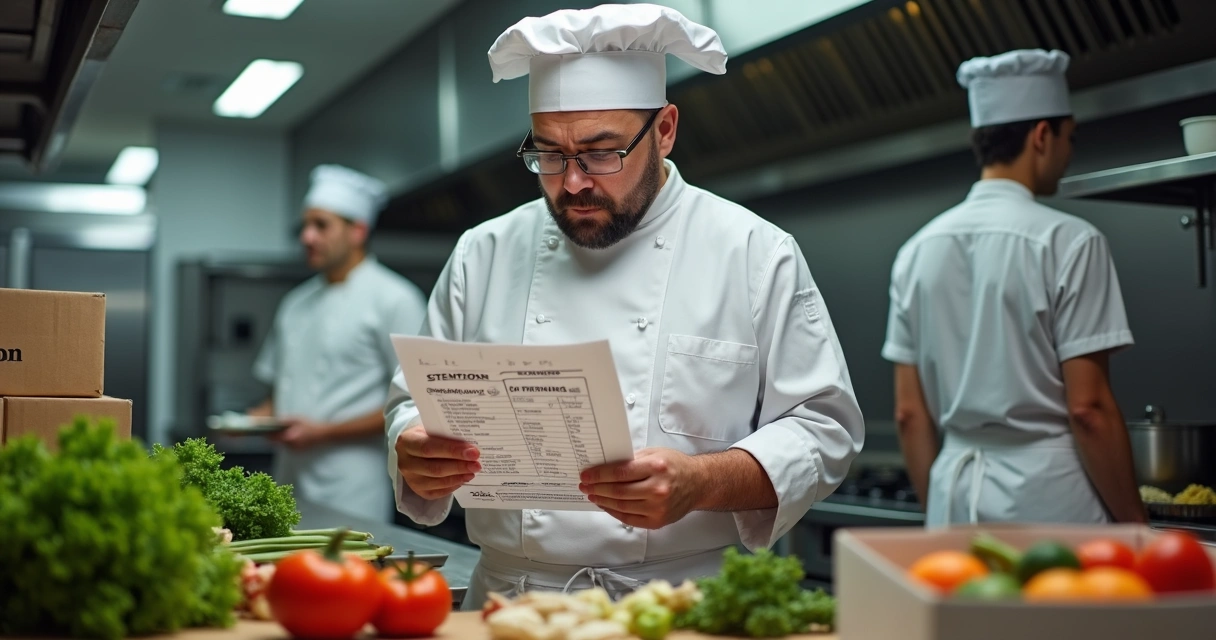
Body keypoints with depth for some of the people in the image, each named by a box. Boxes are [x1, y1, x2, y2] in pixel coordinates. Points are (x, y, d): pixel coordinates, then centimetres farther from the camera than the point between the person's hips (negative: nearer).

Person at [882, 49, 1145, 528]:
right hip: (1049, 502, -5)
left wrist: (941, 511, 16)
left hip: (956, 494, 6)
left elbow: (908, 413, 7)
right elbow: (1087, 407, -12)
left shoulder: (917, 250, 6)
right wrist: (1134, 523, -3)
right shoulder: (1069, 242, -9)